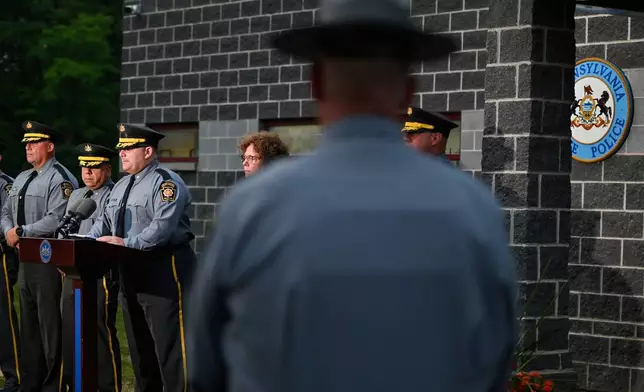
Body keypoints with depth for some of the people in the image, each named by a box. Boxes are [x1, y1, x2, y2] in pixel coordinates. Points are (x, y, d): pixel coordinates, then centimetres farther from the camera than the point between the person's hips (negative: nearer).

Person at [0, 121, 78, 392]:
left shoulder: (60, 179, -11)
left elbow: (56, 220, -22)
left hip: (50, 260, -9)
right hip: (26, 258, 9)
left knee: (51, 326, -6)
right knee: (28, 326, 14)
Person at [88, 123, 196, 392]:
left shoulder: (166, 183, -11)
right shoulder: (121, 186, 18)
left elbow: (163, 227, -22)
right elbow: (105, 221, 15)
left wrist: (127, 243, -25)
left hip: (164, 271, -9)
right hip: (130, 271, 9)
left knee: (169, 344, -8)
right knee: (139, 343, 15)